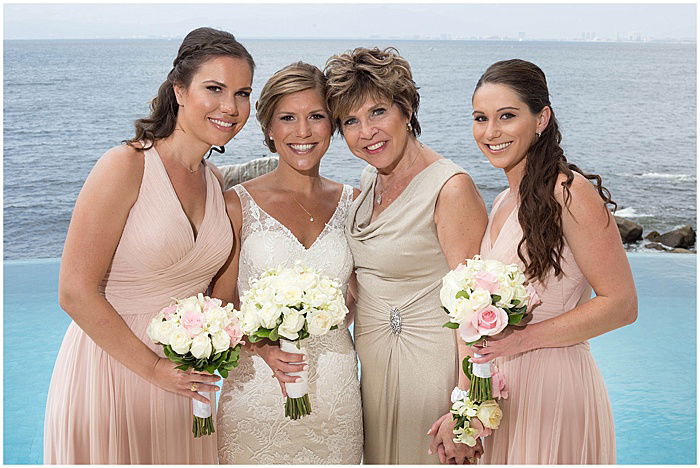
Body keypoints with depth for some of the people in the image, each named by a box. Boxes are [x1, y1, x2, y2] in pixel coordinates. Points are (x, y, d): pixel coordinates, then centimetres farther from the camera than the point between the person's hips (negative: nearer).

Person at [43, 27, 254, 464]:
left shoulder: (216, 182, 5)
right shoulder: (126, 167, -16)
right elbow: (76, 293, -18)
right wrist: (153, 368, -15)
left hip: (182, 377, 6)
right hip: (110, 369, -6)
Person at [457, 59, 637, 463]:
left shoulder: (569, 192, -15)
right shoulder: (504, 202, 11)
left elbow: (621, 304, -16)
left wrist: (522, 339, -19)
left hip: (553, 383, -7)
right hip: (502, 386, 7)